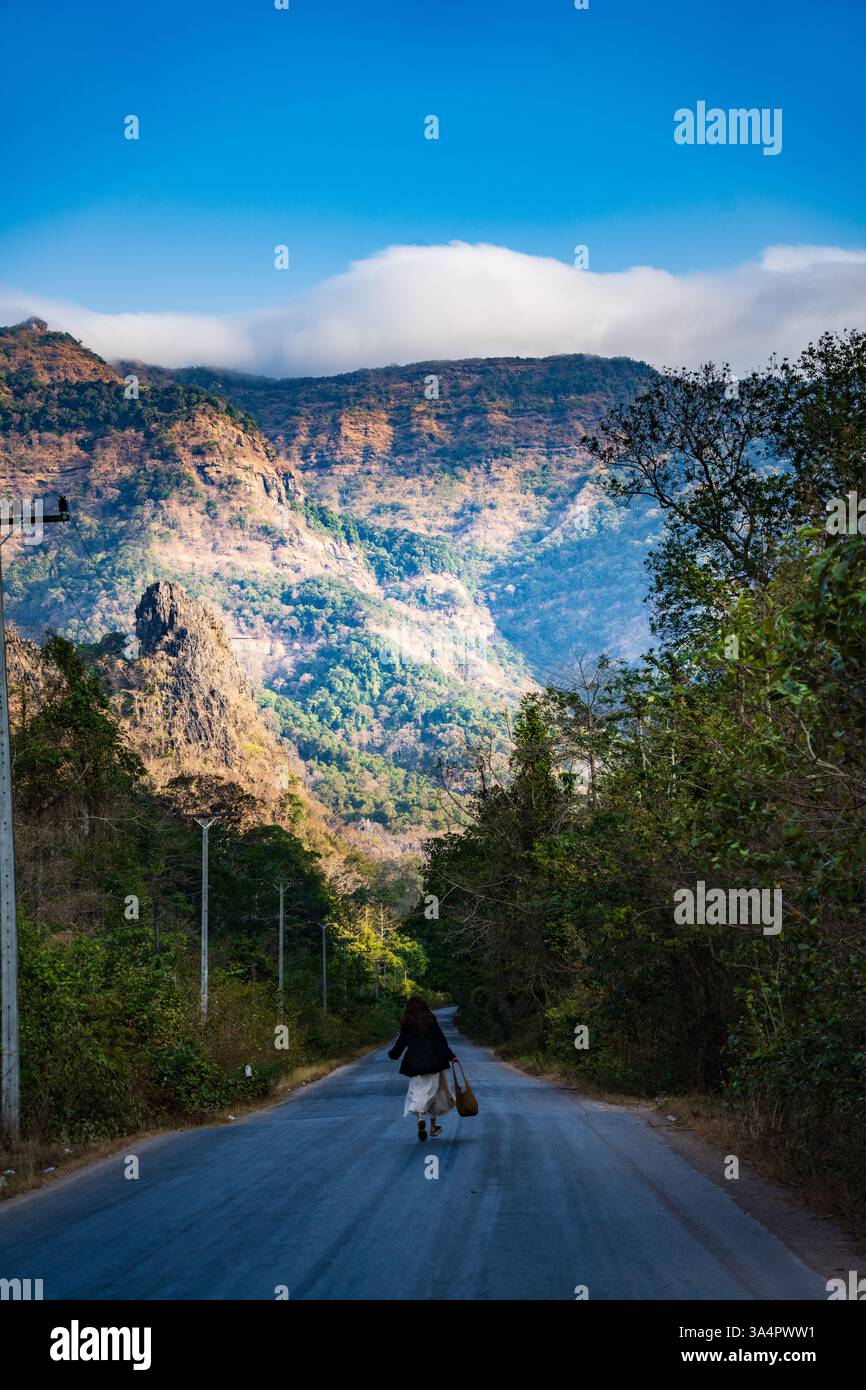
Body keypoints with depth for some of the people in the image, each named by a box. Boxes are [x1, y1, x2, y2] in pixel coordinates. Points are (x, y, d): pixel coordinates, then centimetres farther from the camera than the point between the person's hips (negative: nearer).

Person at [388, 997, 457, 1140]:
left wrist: (393, 1054, 26)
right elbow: (441, 1040, -3)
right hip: (432, 1062, 0)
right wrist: (451, 1056, 4)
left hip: (414, 1064, 0)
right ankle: (433, 1126, 16)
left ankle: (420, 1118, -25)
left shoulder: (407, 1024, 2)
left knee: (417, 1092, 2)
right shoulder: (430, 1020, -1)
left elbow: (401, 1043, 7)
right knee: (432, 1091, 11)